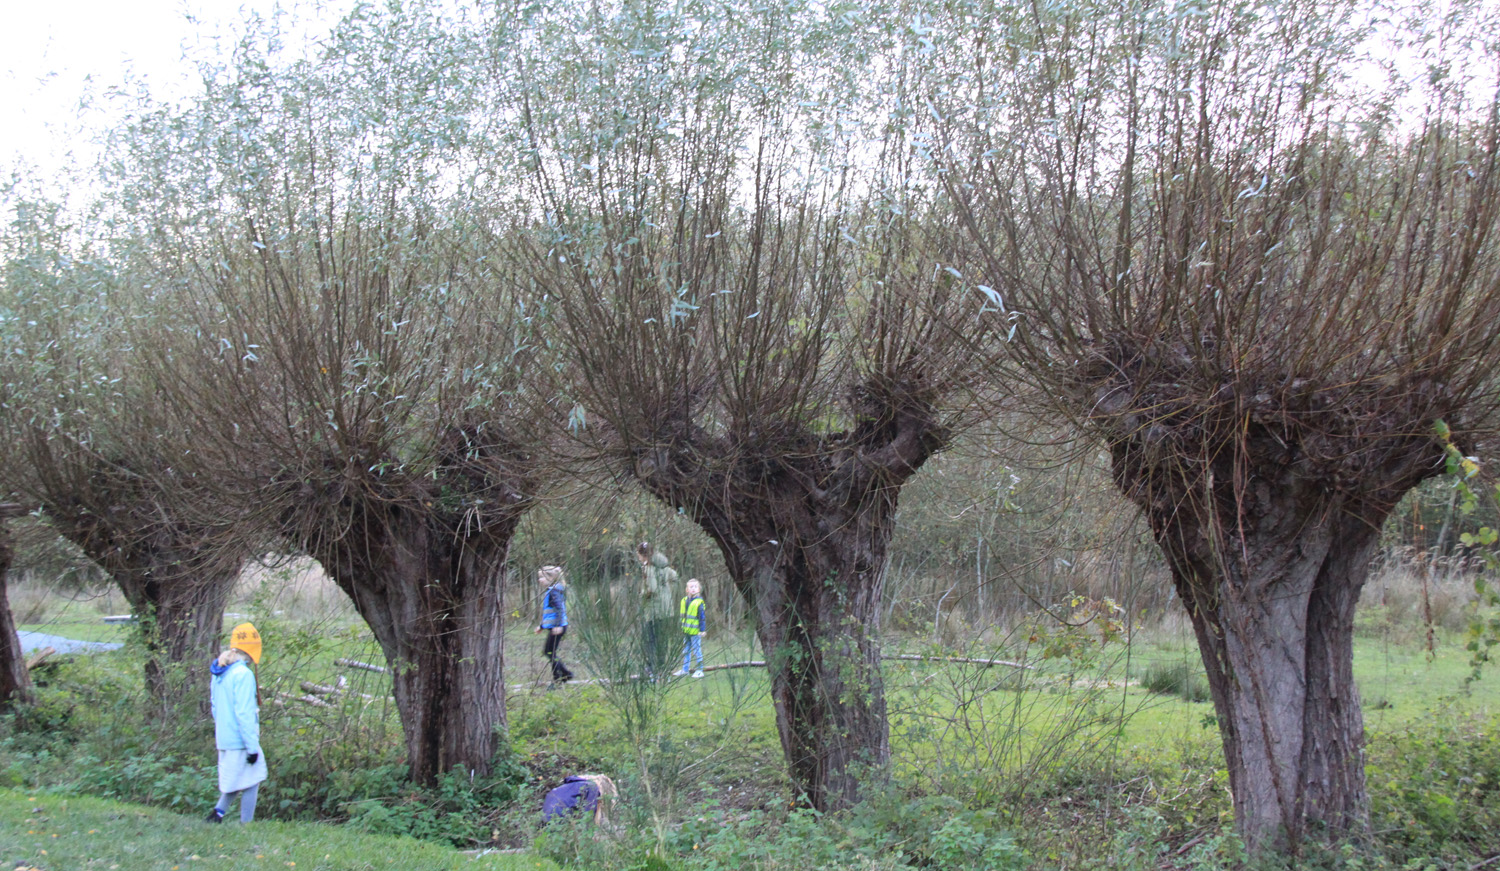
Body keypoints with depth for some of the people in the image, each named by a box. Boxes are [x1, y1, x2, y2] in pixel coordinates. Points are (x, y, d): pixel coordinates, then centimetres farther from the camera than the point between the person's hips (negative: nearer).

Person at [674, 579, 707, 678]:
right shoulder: (684, 601, 8)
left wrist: (703, 630, -12)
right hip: (686, 631, 7)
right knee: (686, 650, 15)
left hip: (695, 632, -7)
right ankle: (685, 669, 25)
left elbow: (702, 617, -10)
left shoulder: (699, 602, -11)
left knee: (697, 651, 0)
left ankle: (699, 670, 7)